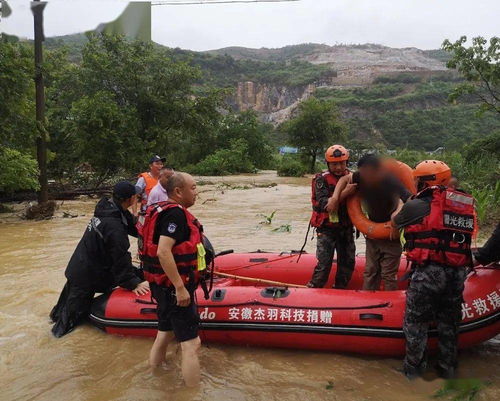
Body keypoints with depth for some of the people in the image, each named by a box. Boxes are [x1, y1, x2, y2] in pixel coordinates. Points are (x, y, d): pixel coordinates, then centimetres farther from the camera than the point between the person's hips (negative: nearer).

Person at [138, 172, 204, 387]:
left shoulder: (164, 210, 11)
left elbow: (158, 246, 19)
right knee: (190, 343, -3)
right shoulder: (176, 214, -19)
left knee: (166, 333, 23)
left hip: (163, 286, 10)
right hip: (174, 287, -10)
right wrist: (180, 288, -26)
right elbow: (163, 252, -30)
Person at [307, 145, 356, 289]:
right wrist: (345, 193, -33)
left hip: (346, 228, 5)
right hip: (327, 229, -5)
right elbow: (324, 204, -23)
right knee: (324, 264, -6)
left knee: (348, 263, 12)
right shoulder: (322, 179, -11)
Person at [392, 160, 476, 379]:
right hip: (458, 274, 6)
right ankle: (448, 370, 35)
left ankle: (413, 371, 21)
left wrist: (401, 203, 30)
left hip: (428, 271, -6)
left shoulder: (416, 205, -7)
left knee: (415, 323, 10)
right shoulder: (466, 205, 9)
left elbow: (395, 221, 11)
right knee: (449, 323, 21)